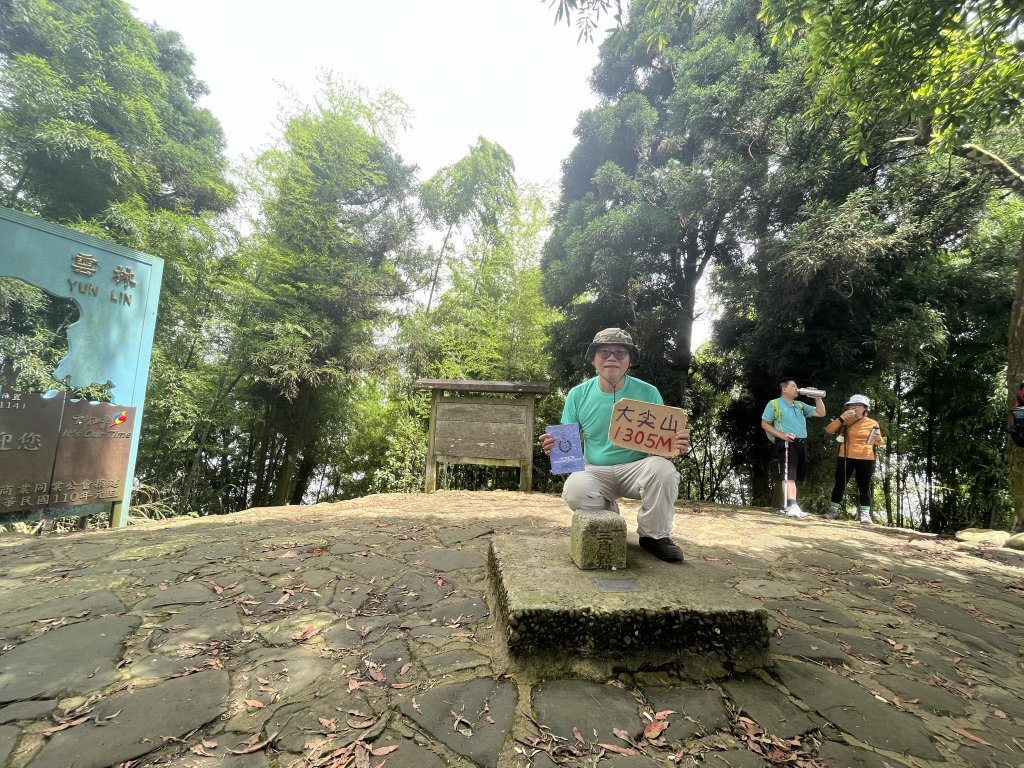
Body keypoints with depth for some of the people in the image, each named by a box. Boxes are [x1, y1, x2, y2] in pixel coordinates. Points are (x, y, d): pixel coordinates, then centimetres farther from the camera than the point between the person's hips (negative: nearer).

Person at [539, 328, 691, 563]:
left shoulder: (648, 393, -5)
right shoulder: (578, 395, -2)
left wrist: (677, 445, -25)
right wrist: (554, 447, -23)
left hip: (637, 468, 0)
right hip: (594, 471, 1)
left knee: (663, 468, -32)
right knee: (574, 490, -32)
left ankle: (655, 535, -5)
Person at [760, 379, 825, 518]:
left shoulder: (800, 405, 20)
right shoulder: (774, 404, 0)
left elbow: (821, 413, 20)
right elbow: (764, 424, -3)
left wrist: (817, 397, 8)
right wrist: (782, 435, -16)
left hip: (801, 444, 8)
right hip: (787, 444, -7)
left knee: (796, 477, 9)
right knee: (790, 476, -17)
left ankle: (789, 506, 15)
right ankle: (792, 506, -24)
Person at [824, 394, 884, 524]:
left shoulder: (872, 423, 3)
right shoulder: (845, 421, 3)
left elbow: (879, 442, 11)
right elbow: (829, 430, -8)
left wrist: (878, 439, -13)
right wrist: (841, 417, -15)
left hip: (865, 459, 0)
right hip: (845, 458, 1)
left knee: (864, 487, 4)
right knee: (839, 484, 5)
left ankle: (865, 514, 10)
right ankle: (834, 510, 15)